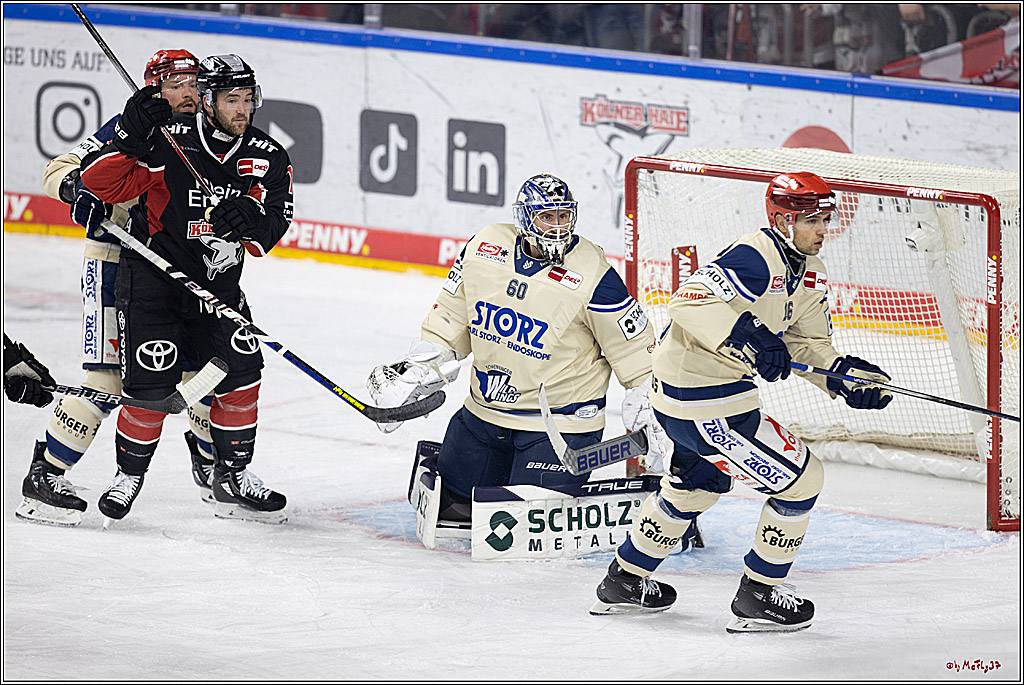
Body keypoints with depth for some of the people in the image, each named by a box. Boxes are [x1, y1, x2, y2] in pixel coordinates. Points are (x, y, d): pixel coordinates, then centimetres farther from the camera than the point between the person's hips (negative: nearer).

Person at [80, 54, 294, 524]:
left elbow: (269, 232, -10)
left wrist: (249, 221, -33)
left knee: (240, 369, -4)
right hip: (151, 271, -4)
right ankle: (129, 475, 10)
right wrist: (131, 139, -34)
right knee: (153, 380, -12)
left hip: (217, 278, 4)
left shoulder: (268, 158, -4)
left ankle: (233, 477, 14)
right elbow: (98, 183, -18)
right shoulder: (167, 141, -16)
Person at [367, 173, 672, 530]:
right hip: (485, 409, 6)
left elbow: (634, 347, -11)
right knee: (448, 505, 12)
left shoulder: (592, 277, -19)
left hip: (560, 418, -6)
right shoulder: (483, 249, -5)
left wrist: (645, 412, -13)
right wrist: (413, 373, 2)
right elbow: (448, 321, 8)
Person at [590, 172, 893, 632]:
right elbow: (690, 301, -35)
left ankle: (624, 581, 47)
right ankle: (758, 596, 8)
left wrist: (845, 376, -6)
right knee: (800, 479, -4)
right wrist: (748, 339, -45)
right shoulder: (753, 260, -24)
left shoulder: (809, 272, 8)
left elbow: (809, 345, 13)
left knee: (698, 485, 31)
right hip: (704, 401, -11)